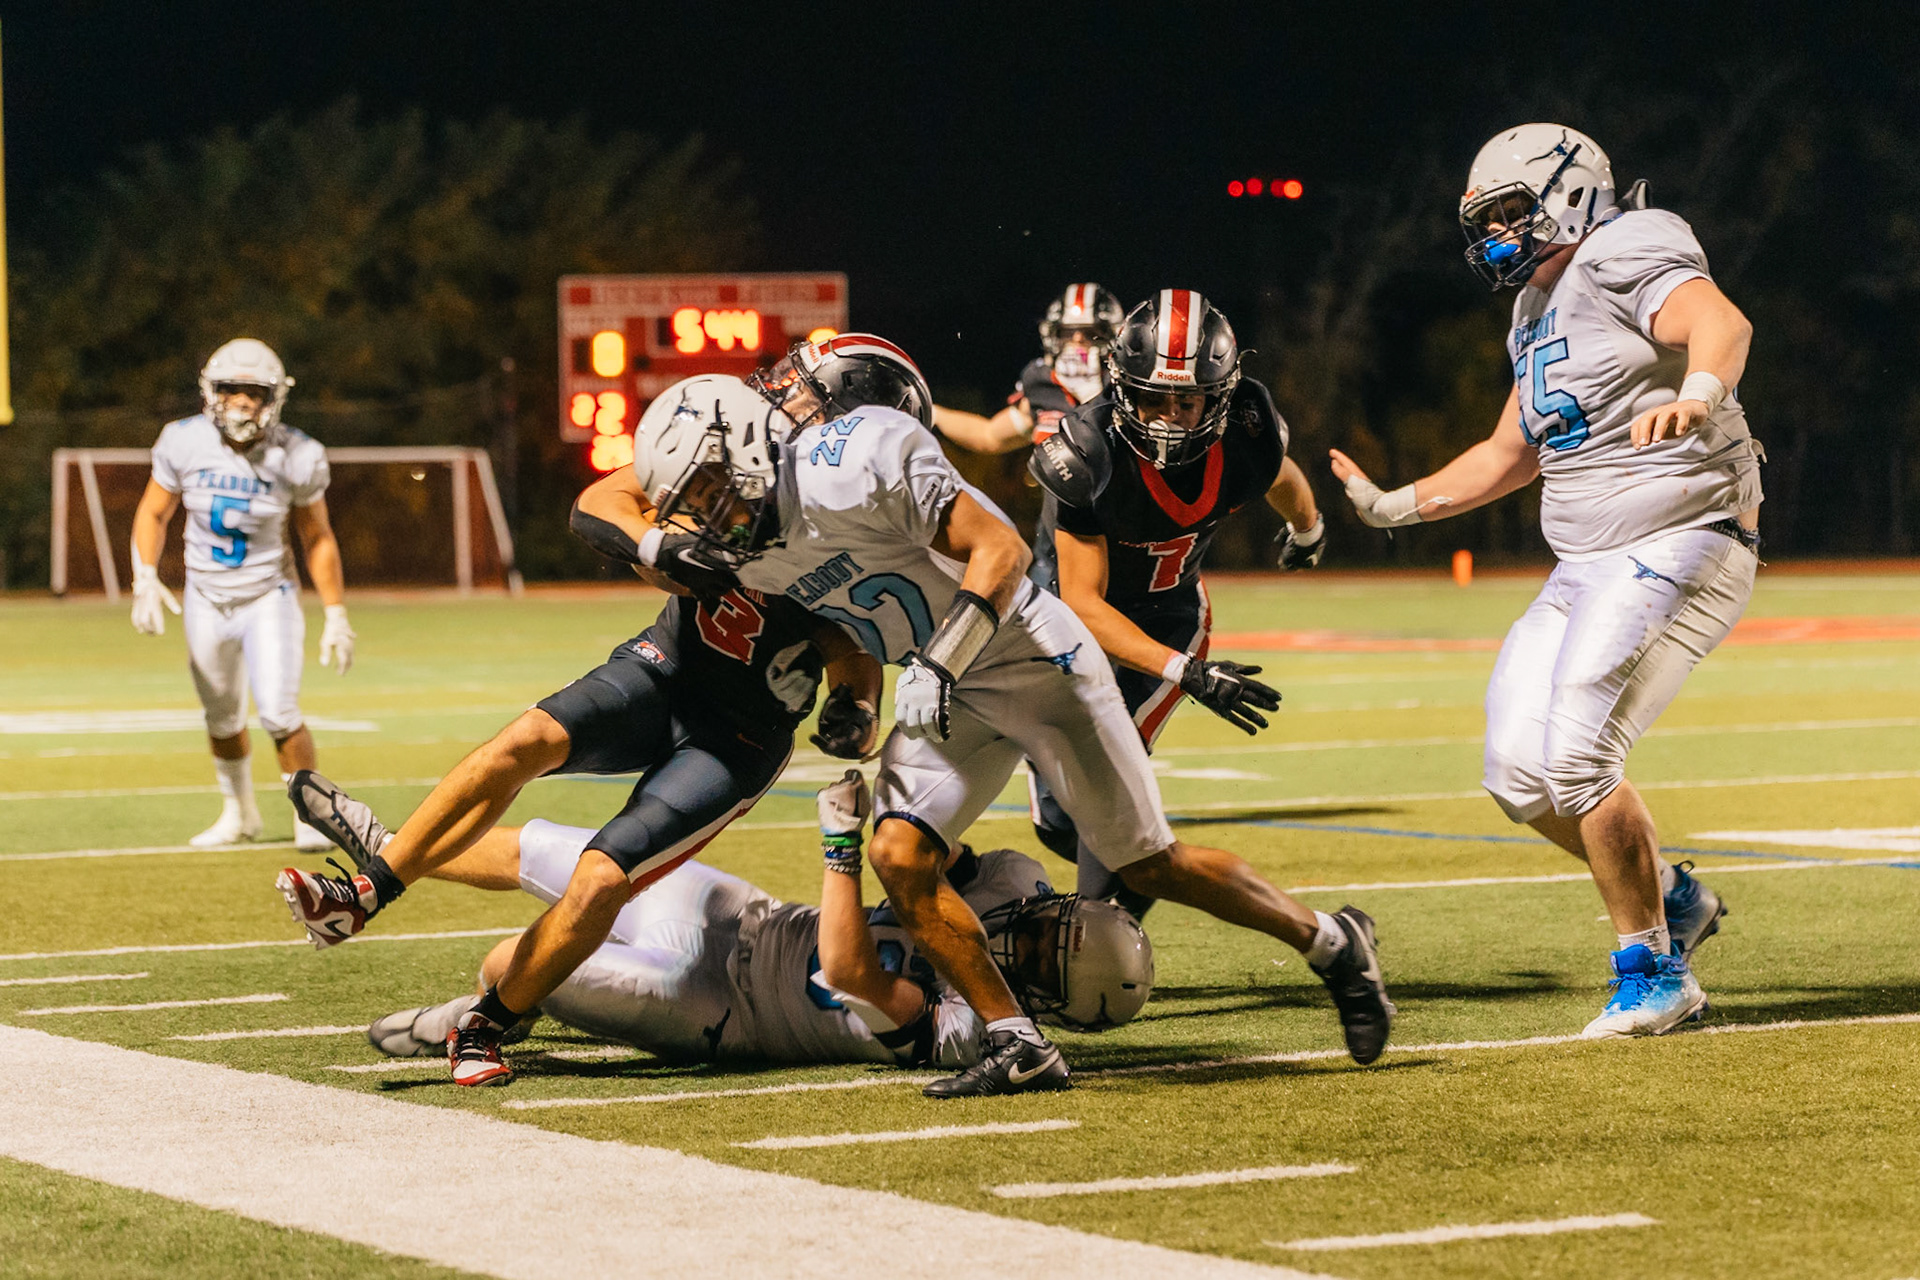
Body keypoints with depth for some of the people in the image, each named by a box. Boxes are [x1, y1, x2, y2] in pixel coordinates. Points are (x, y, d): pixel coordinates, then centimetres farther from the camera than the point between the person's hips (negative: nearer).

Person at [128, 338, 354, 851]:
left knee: (279, 713, -16)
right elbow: (153, 514, 0)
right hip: (207, 599, 2)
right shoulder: (185, 443, -13)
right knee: (223, 718, 15)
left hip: (269, 597, -2)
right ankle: (239, 813, 38)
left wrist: (336, 616, -3)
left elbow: (317, 539, -3)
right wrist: (145, 579, -15)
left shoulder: (296, 457, -15)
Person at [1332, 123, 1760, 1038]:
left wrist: (1697, 394, -53)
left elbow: (1721, 323, -32)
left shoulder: (1622, 260, -10)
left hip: (1680, 544, -10)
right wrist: (1395, 507, 28)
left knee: (1576, 757, -18)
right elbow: (1511, 456, 30)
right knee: (1521, 775, 4)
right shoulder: (1540, 310, 19)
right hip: (1587, 571, 10)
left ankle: (1653, 974, -4)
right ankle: (1670, 900, 24)